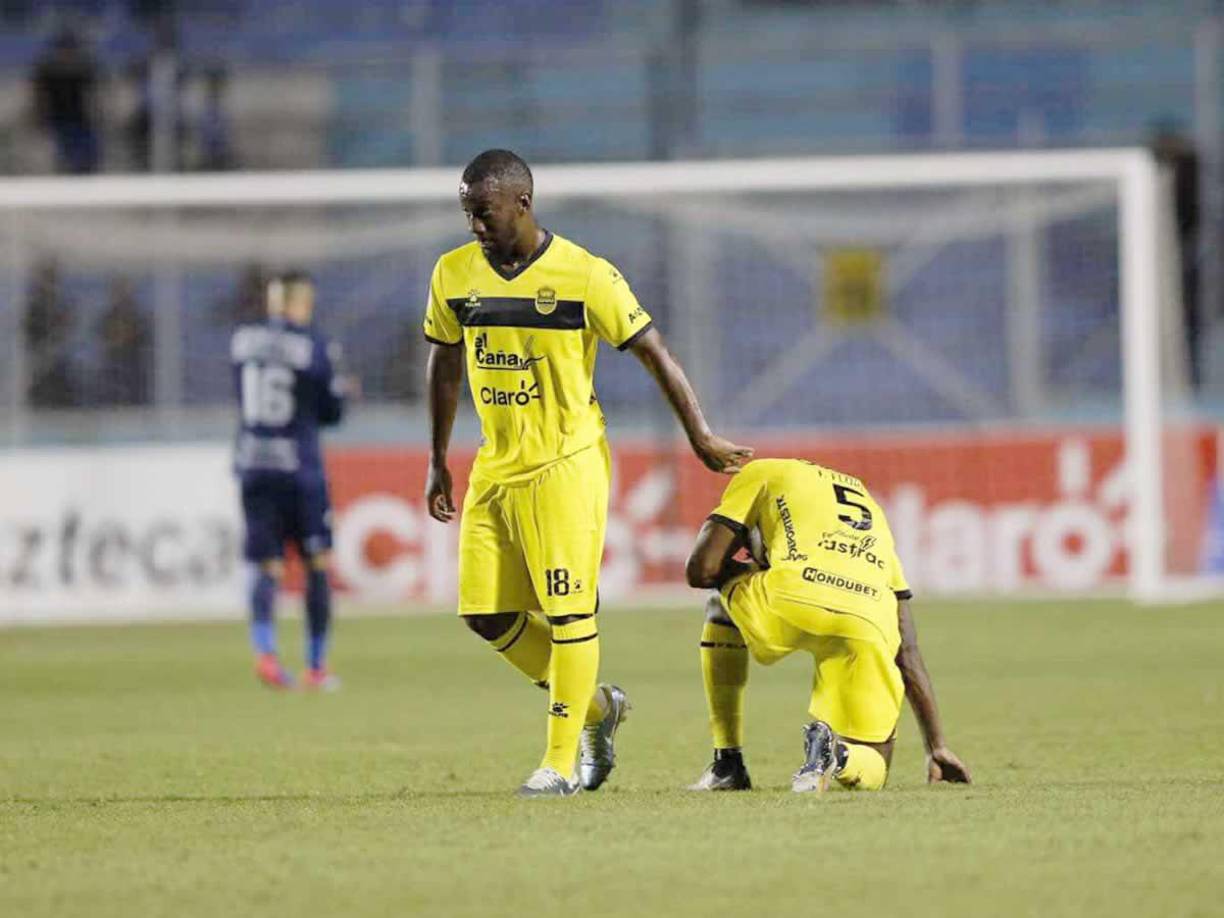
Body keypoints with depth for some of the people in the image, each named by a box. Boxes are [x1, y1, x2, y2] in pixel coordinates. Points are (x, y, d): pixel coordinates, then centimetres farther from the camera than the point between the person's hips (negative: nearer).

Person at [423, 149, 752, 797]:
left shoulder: (585, 277, -13)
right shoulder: (455, 274, 3)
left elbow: (653, 353, -6)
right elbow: (445, 365, 16)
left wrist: (701, 438, -5)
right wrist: (437, 461, 17)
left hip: (565, 465, -6)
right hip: (495, 468, 6)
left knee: (568, 614, -7)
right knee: (488, 615, 4)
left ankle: (561, 762, 2)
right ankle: (595, 706, 23)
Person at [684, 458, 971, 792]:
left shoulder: (760, 475, 28)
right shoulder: (871, 513, 40)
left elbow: (701, 570, 17)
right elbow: (907, 652, 36)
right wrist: (938, 748, 37)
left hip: (789, 601, -3)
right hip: (869, 624, 3)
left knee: (722, 606, 36)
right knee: (869, 771, 22)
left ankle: (728, 764, 26)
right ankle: (835, 750, -16)